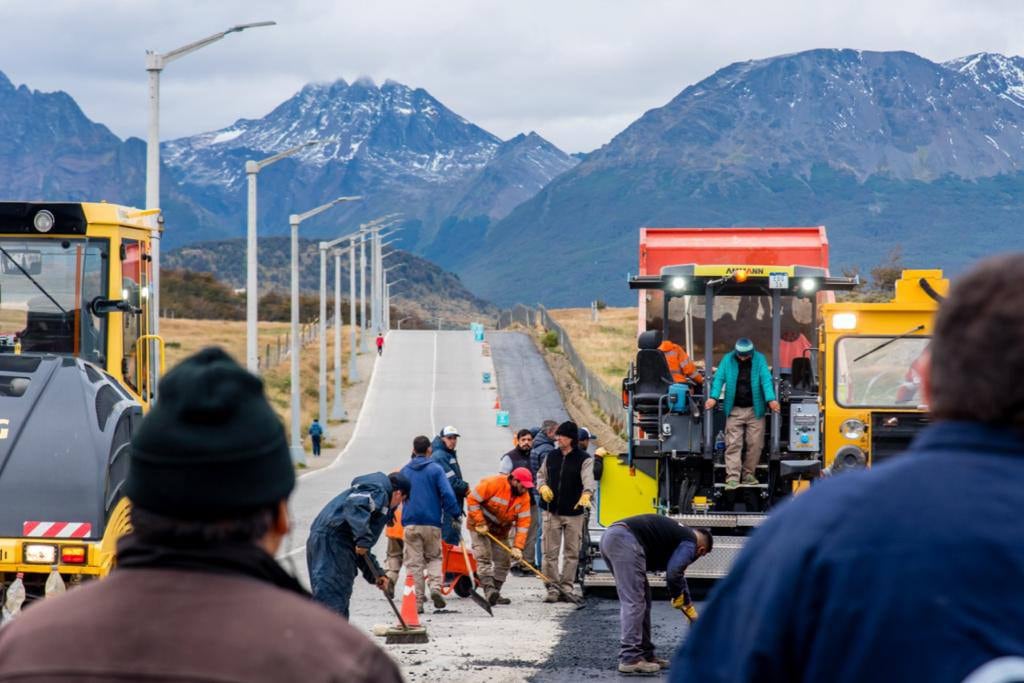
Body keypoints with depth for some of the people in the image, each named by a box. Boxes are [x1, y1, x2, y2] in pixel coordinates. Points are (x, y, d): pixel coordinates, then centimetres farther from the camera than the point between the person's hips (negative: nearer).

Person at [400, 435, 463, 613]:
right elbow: (447, 494, -11)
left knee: (414, 563, 4)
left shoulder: (404, 471, 8)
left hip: (410, 523, 2)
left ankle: (417, 601, 1)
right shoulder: (436, 469, -2)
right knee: (434, 558, 15)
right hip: (432, 522, -2)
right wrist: (456, 515, -3)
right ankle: (435, 587, -10)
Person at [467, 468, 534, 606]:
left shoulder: (524, 496, -9)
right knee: (483, 556, -20)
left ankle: (494, 595, 13)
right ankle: (489, 589, -31)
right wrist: (480, 523, -23)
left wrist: (517, 547, -18)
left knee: (504, 561, 5)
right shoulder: (493, 483, -26)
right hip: (480, 526, -6)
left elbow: (523, 522, -11)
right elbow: (473, 500, -23)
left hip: (500, 530, 6)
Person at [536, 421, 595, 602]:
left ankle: (566, 588, 11)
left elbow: (588, 479, -20)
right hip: (551, 512, 3)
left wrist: (586, 494, -40)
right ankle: (552, 589, 5)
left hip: (574, 513, -3)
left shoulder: (584, 459, -4)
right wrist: (542, 487, -2)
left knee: (572, 553, 3)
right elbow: (541, 475, 21)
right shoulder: (551, 456, 9)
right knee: (550, 552, 0)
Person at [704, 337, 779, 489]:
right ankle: (732, 477, -9)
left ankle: (748, 474, 17)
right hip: (734, 410, -1)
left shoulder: (759, 359, 0)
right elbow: (719, 378, -4)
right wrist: (714, 397, -19)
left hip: (755, 410, 1)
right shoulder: (728, 360, 1)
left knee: (755, 444, 3)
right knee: (733, 444, -7)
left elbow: (766, 379, -9)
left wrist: (770, 399, -22)